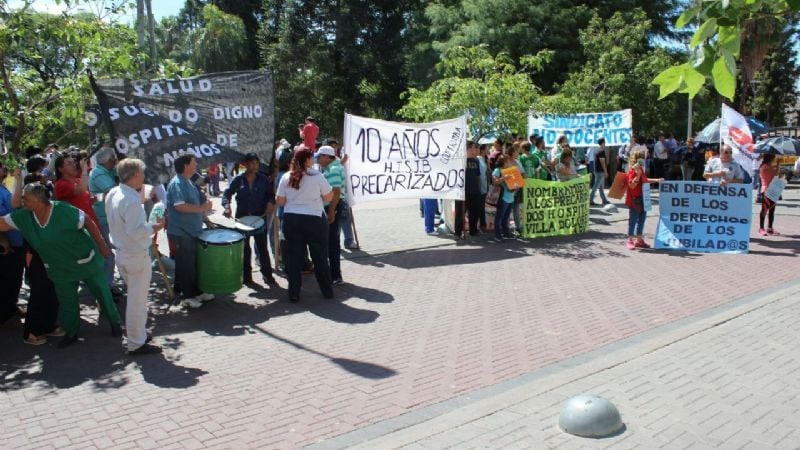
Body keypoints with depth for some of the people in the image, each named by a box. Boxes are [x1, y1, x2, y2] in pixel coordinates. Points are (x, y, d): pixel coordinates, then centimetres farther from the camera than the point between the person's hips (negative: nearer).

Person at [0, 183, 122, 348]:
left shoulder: (64, 210, -25)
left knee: (102, 293, 11)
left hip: (86, 262, -5)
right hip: (61, 269, 5)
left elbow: (89, 224, -17)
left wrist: (102, 246, -13)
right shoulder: (23, 216, -9)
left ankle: (115, 323, 32)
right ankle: (71, 333, 35)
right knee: (66, 302, 15)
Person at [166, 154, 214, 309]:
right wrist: (201, 208, -25)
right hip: (182, 232, -10)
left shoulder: (188, 182, 13)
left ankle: (196, 292, 28)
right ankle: (187, 296, 11)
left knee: (194, 263, 17)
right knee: (186, 265, 1)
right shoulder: (177, 183, -18)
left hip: (192, 231, 10)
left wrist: (204, 209, 17)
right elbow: (179, 206, -31)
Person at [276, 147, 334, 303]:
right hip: (314, 219, -2)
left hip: (291, 219, 3)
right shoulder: (317, 176, -10)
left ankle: (294, 293, 11)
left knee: (294, 257, 9)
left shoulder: (286, 177, 0)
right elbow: (328, 197, -5)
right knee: (320, 256, 10)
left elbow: (279, 201, 3)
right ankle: (327, 291, 20)